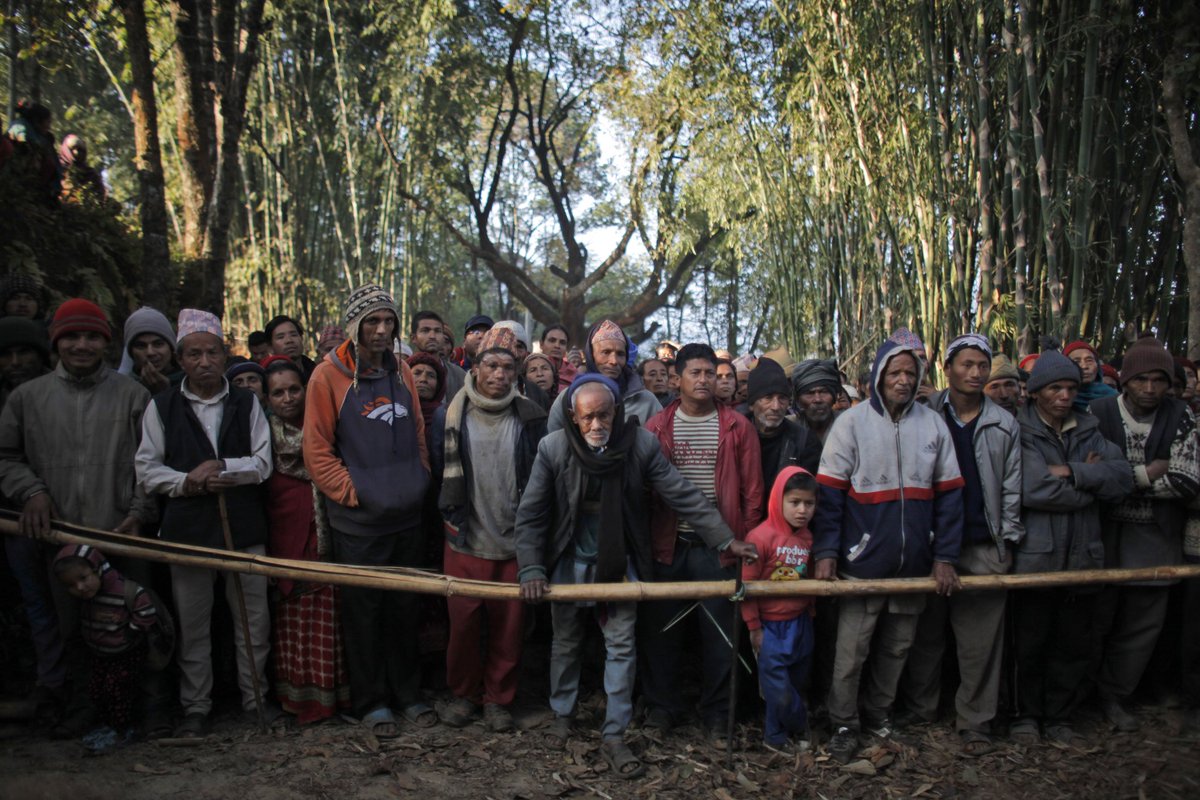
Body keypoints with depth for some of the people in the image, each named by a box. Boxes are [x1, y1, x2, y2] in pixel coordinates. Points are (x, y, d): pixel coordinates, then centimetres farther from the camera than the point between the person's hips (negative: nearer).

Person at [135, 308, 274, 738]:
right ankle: (195, 707, 21)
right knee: (192, 623, 8)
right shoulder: (162, 407, 5)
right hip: (187, 528, 0)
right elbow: (147, 469, 3)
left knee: (253, 619, 7)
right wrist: (186, 482, -12)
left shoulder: (247, 403, 7)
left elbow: (263, 462, 1)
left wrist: (223, 468, -14)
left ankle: (255, 698, 22)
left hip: (243, 526, 1)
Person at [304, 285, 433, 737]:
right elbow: (317, 451, -8)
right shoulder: (328, 376, -7)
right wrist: (353, 493, -11)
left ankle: (407, 692, 27)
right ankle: (370, 701, 20)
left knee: (404, 609, 14)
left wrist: (419, 484, 7)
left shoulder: (401, 372, 9)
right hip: (358, 521, -5)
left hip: (407, 515, 5)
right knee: (363, 611, 6)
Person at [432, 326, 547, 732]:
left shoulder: (530, 417, 1)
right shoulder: (449, 416, 0)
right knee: (463, 622, 5)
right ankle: (464, 693, 26)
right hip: (465, 543, 0)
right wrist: (449, 516, 6)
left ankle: (498, 698, 24)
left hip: (515, 544, 0)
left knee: (508, 626, 7)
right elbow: (437, 471, 9)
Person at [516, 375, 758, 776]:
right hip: (568, 563, 0)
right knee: (566, 643, 16)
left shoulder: (641, 443, -16)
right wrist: (531, 570, -18)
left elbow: (682, 494, -12)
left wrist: (725, 538, -15)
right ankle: (562, 713, 38)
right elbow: (530, 514, -12)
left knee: (622, 647, 3)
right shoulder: (552, 448, -16)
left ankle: (614, 736, 15)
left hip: (619, 563, 0)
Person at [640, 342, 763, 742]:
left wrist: (744, 539, -3)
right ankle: (662, 705, 25)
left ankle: (716, 713, 21)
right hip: (668, 544, 1)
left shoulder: (737, 427, 2)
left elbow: (752, 490, 2)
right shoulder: (658, 426, 4)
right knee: (661, 628, 9)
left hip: (718, 547, -1)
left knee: (719, 632, 5)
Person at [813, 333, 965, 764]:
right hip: (862, 563, -3)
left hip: (915, 565, 4)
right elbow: (829, 493, -6)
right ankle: (844, 725, 20)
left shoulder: (933, 424, 4)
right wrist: (826, 552, -12)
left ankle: (879, 712, 36)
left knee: (897, 648, 17)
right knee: (851, 651, 3)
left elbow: (948, 495, 7)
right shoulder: (851, 422, -6)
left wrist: (945, 557, 3)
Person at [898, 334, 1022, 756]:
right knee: (926, 630, 9)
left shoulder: (1004, 425, 7)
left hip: (983, 547, 1)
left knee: (981, 638, 2)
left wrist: (1007, 540, 3)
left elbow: (1011, 488, 9)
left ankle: (975, 722, 13)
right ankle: (920, 707, 23)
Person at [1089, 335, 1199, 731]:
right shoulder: (1098, 413, -7)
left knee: (1143, 625, 10)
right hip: (1105, 535, -2)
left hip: (1154, 538, 2)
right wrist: (1146, 474, -15)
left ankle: (1113, 696, 28)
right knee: (1094, 620, 6)